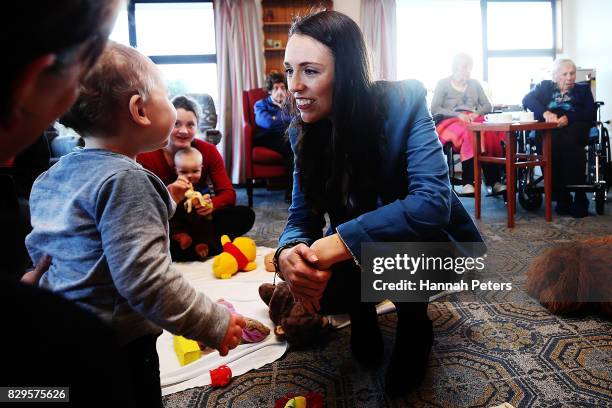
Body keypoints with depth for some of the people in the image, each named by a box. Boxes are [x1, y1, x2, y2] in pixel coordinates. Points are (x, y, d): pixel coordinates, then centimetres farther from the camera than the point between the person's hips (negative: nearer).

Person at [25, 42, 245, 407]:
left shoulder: (50, 178, 4)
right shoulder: (124, 180, -24)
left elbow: (38, 249, 15)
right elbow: (144, 277, -31)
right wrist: (213, 324, -22)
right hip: (116, 348, -8)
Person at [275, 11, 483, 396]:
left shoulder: (403, 102, -24)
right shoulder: (304, 131, -9)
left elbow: (433, 202, -35)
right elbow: (303, 215, -10)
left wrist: (344, 241, -42)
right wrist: (289, 252, -34)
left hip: (431, 246, -3)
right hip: (359, 254, 4)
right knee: (311, 286, -23)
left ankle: (414, 325, -1)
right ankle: (365, 311, 13)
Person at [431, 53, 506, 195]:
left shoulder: (474, 84, 22)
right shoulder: (443, 84, 10)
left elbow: (488, 106, 16)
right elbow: (435, 109, -3)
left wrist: (476, 113, -7)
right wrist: (458, 115, -16)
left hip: (474, 121, 4)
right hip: (450, 122, -4)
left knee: (491, 133, -31)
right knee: (470, 133, -38)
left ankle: (494, 181, -35)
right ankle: (468, 182, -40)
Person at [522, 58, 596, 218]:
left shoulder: (583, 89, 25)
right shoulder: (545, 86, 26)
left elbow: (591, 113, 8)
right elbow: (527, 99, 4)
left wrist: (568, 118, -12)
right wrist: (545, 112, -15)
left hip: (574, 126, 0)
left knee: (570, 142, -36)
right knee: (551, 142, -37)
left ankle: (580, 198, -34)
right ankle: (561, 197, -32)